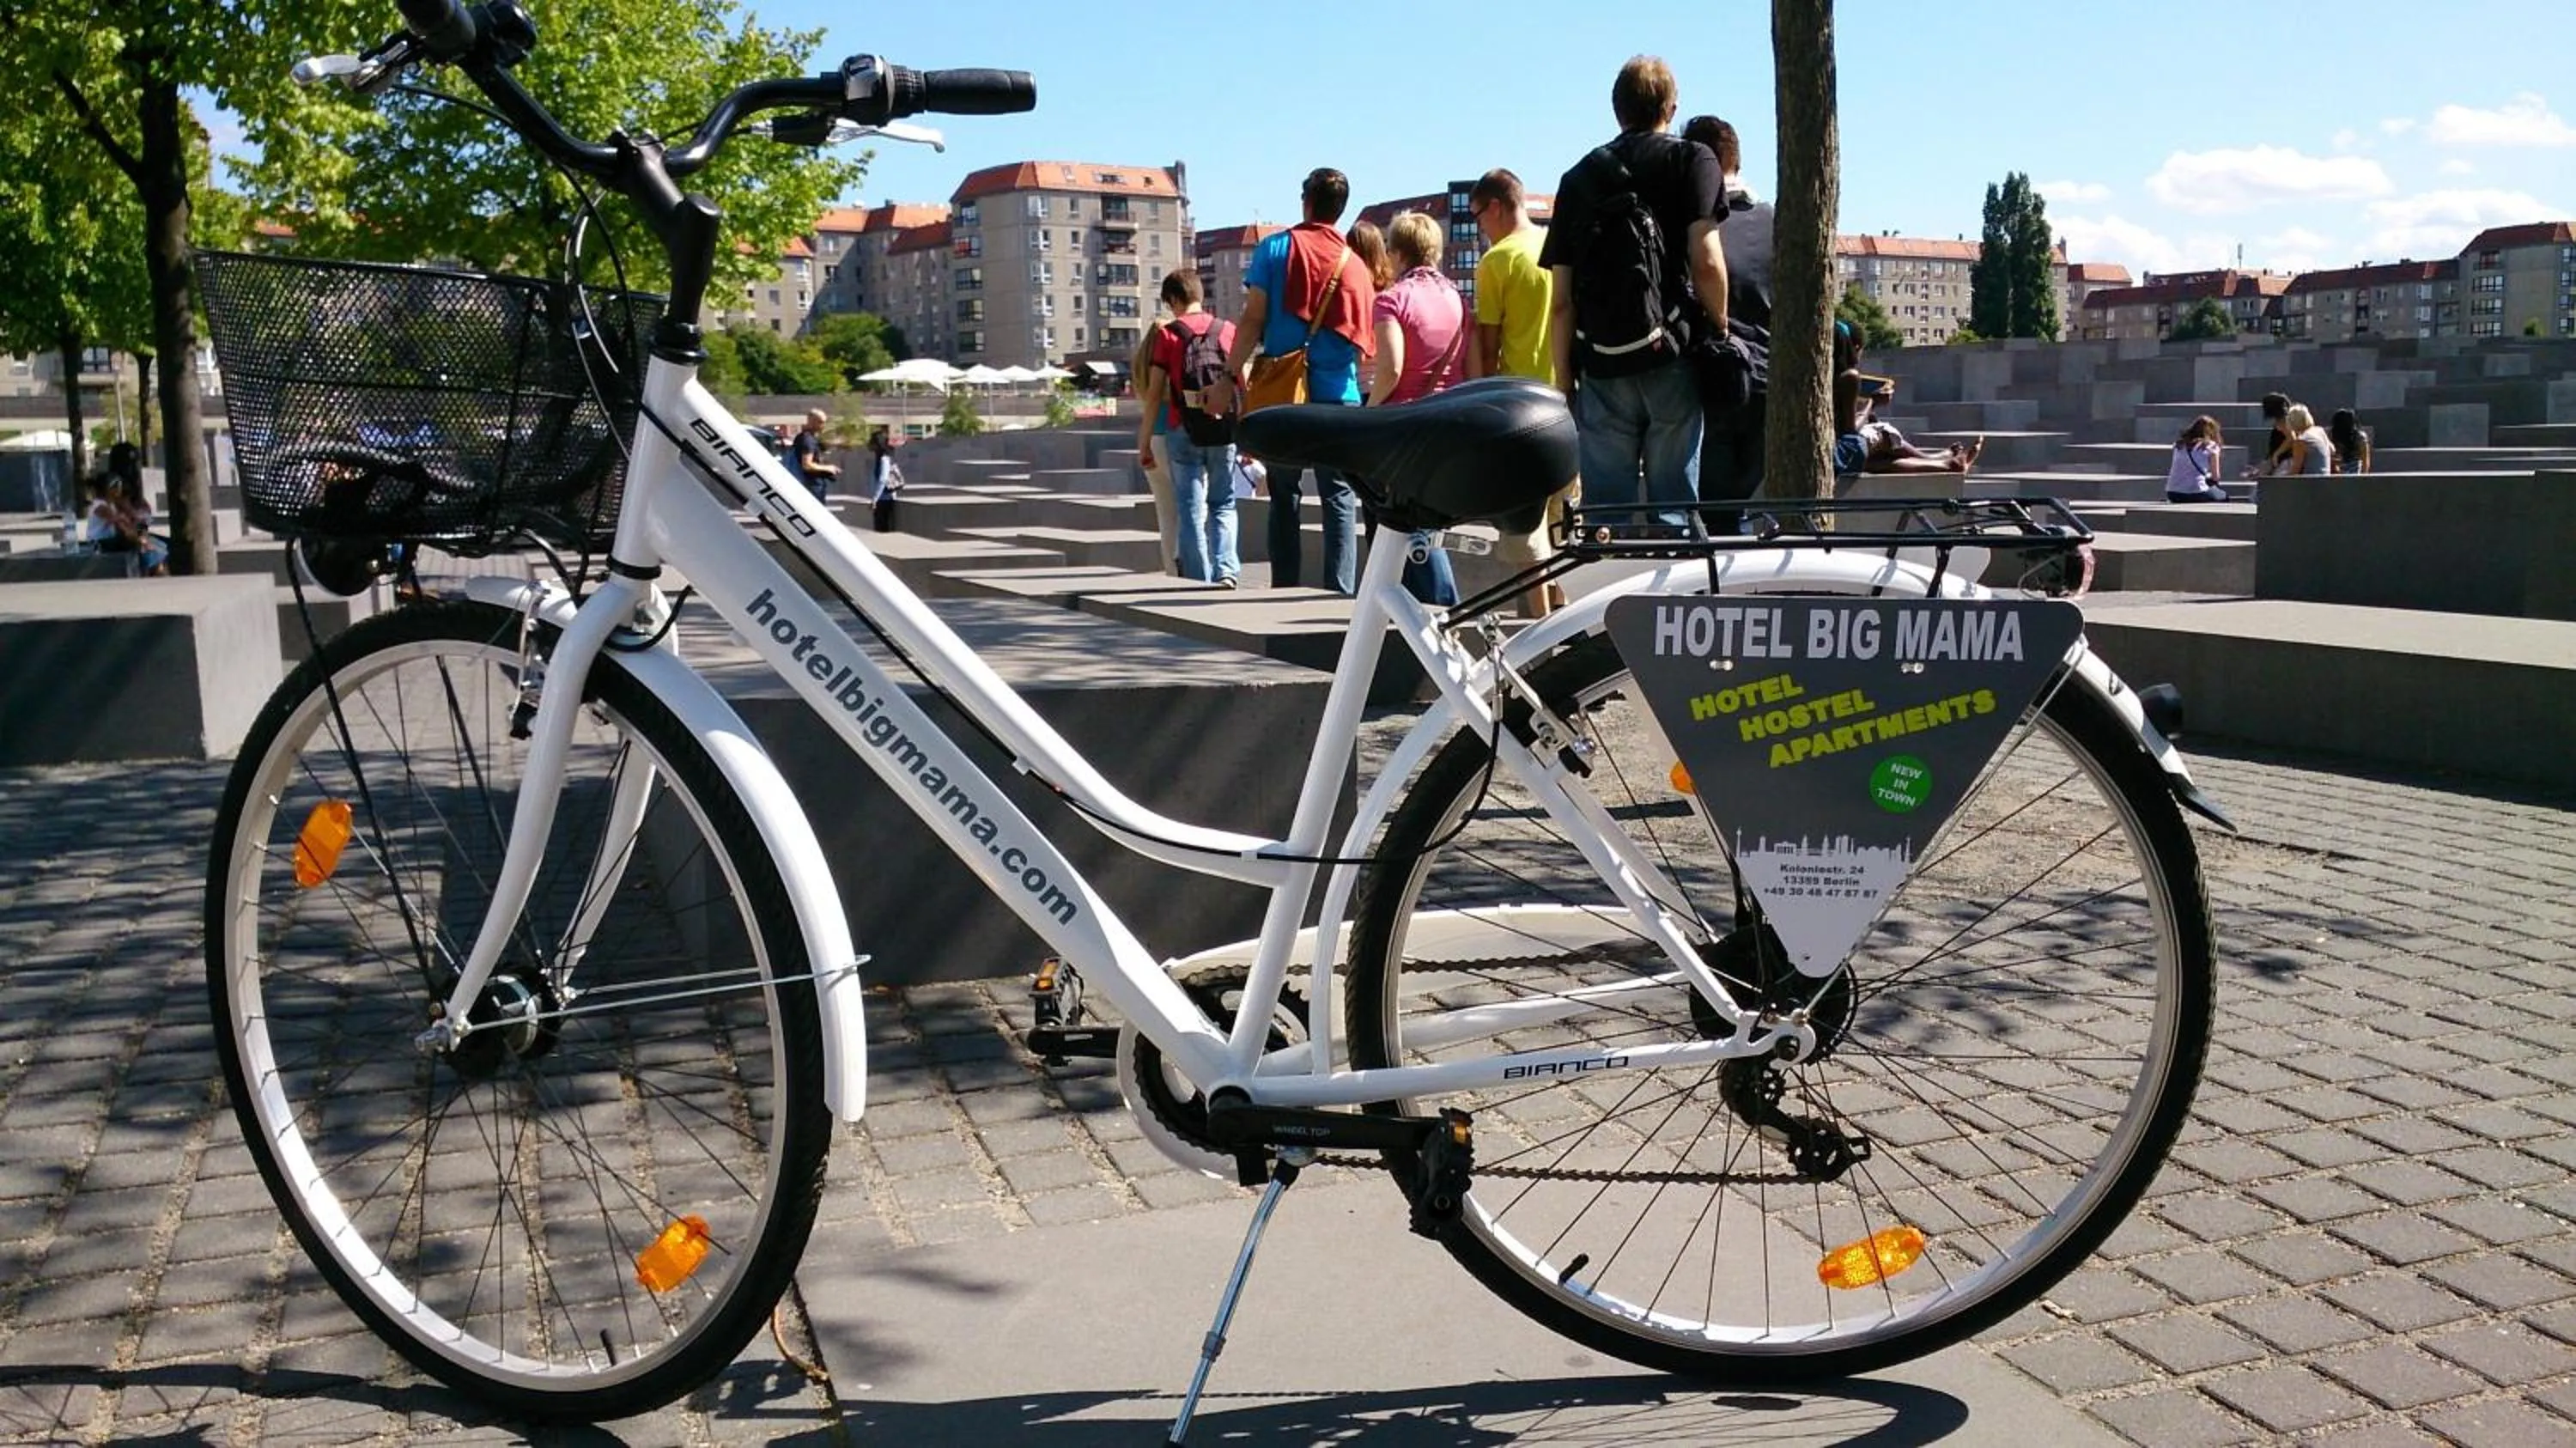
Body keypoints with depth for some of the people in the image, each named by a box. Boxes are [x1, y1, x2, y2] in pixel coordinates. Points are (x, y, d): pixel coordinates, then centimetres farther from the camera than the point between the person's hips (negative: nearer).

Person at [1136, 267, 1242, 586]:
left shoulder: (1167, 335, -1)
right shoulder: (1228, 330, 5)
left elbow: (1153, 394, -3)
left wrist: (1144, 441, 4)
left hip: (1183, 431, -2)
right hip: (1224, 429, 2)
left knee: (1190, 508, 5)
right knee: (1223, 504, 12)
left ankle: (1199, 580, 2)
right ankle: (1227, 569, -5)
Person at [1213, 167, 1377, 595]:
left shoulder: (1275, 249, 1)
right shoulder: (1354, 265, 7)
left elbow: (1253, 320, -5)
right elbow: (1363, 342, 8)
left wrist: (1230, 376, -2)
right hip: (1339, 395, 1)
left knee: (1283, 496, 9)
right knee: (1339, 499, 2)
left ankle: (1285, 591, 9)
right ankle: (1342, 594, -5)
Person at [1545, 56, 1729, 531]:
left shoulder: (1578, 178, 15)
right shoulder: (1692, 160, 5)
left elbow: (1561, 301, 10)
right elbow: (1706, 262, -9)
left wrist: (1564, 382, 14)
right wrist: (1720, 331, 5)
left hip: (1600, 370, 3)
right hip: (1672, 361, -2)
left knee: (1605, 517, 5)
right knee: (1672, 510, 1)